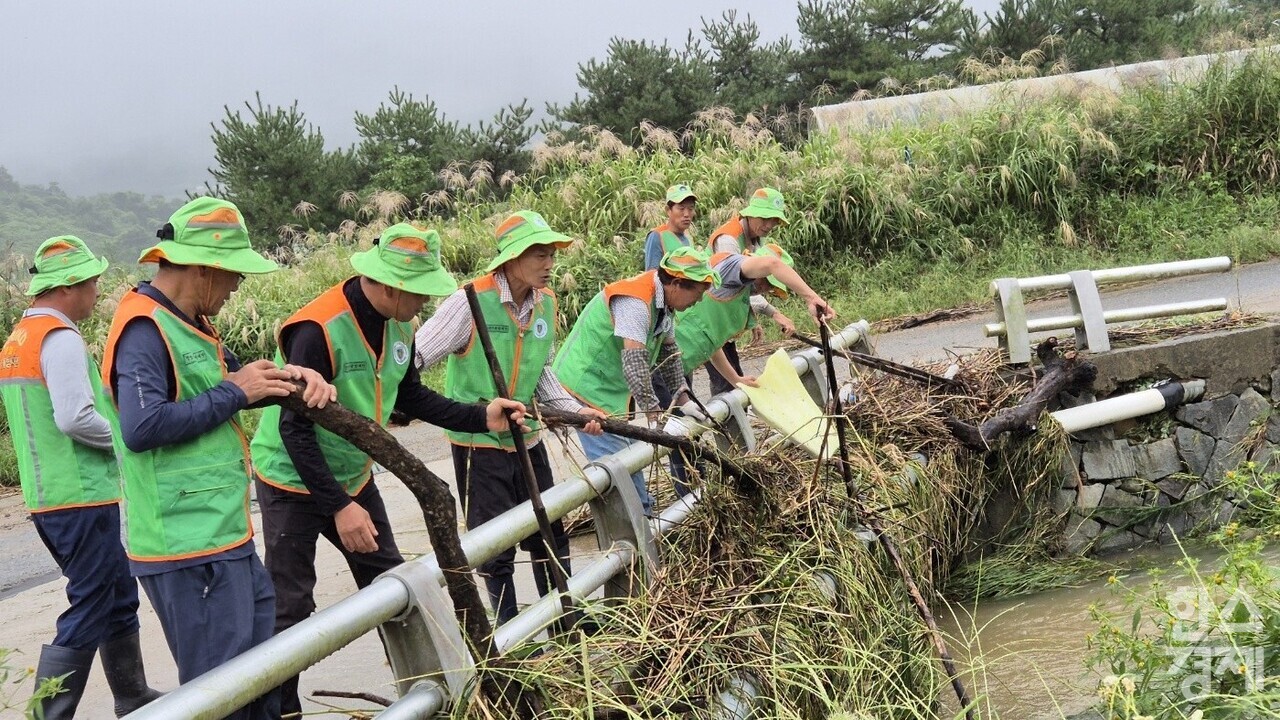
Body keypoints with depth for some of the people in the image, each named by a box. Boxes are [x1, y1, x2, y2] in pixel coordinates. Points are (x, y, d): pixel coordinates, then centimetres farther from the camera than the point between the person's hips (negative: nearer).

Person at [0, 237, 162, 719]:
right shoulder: (62, 338, -16)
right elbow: (76, 417, -25)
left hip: (46, 497, 10)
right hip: (81, 498, -10)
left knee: (118, 597, 20)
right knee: (86, 617, -3)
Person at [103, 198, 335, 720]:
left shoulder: (189, 322, 14)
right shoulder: (144, 328, -16)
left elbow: (230, 380, 24)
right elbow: (141, 428, -27)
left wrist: (291, 376, 3)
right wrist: (234, 393, -18)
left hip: (224, 537, 10)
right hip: (188, 546, -10)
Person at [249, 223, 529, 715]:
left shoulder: (399, 324, -5)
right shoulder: (318, 329, -29)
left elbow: (410, 397, 9)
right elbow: (295, 427, -27)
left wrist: (481, 418, -1)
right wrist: (338, 507, -27)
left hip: (353, 476, 7)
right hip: (294, 481, -7)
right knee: (291, 608, 0)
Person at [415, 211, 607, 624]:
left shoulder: (546, 303, -1)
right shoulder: (471, 302, -20)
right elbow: (414, 357, -19)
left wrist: (576, 410, -2)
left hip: (526, 438, 6)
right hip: (478, 443, -6)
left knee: (550, 533, 15)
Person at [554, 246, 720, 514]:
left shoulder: (664, 301, 4)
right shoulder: (635, 301, -27)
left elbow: (668, 350, 16)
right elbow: (634, 360, -34)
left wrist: (682, 395, 8)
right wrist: (653, 411, -32)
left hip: (612, 386, 10)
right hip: (587, 384, -10)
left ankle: (643, 513, 27)